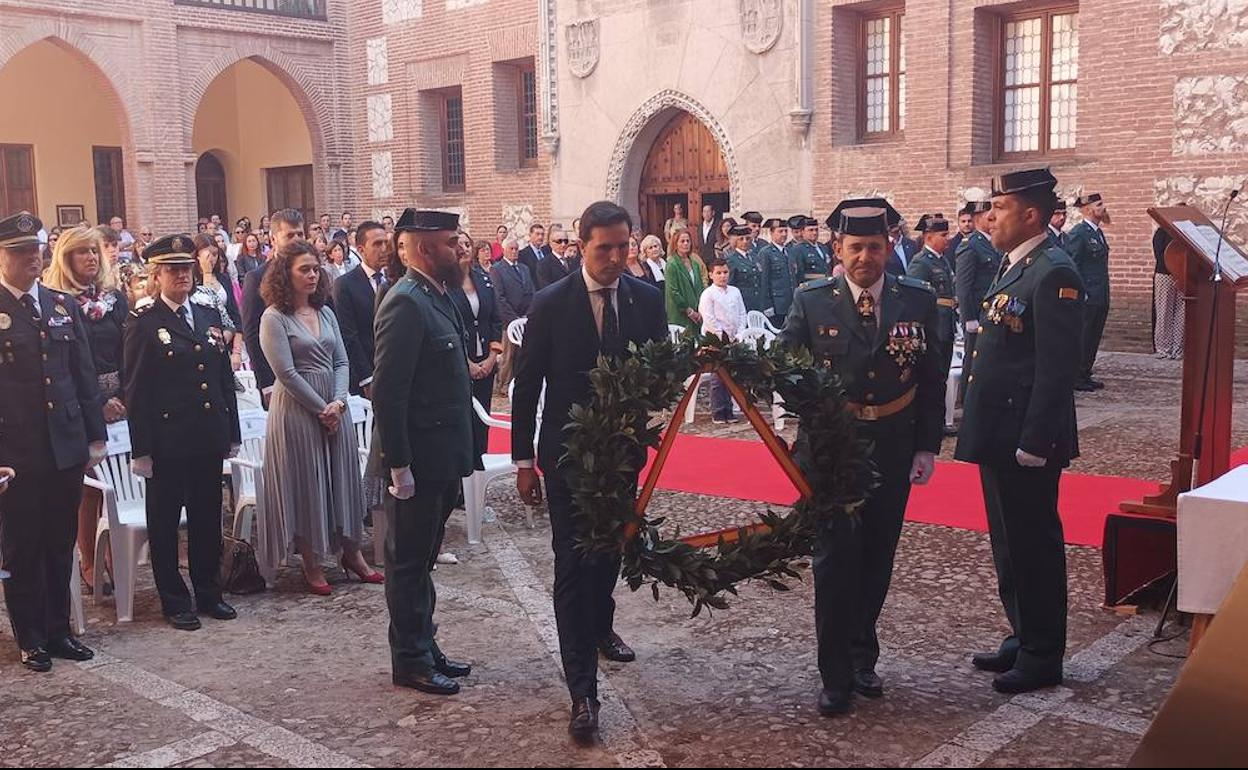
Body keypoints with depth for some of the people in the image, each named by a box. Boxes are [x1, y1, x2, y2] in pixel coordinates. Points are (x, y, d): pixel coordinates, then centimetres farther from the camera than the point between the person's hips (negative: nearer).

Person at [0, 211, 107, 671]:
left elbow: (85, 375, 11)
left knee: (61, 545, 13)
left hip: (67, 446, 4)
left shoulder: (64, 306, 9)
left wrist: (96, 435, 8)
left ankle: (58, 630, 26)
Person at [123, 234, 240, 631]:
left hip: (209, 438, 5)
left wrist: (232, 433, 10)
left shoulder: (210, 316, 10)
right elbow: (136, 390, -8)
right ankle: (174, 601, 18)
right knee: (165, 523, 7)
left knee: (208, 519, 14)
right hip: (167, 441, -5)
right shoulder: (143, 322, -6)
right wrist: (141, 448, -12)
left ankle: (209, 593, 27)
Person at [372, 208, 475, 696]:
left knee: (421, 559, 18)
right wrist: (399, 465, -22)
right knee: (409, 562, 5)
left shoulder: (436, 297, 10)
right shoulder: (406, 303, -19)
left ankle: (424, 649, 30)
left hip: (441, 458, 9)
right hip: (418, 460, -9)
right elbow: (388, 393, -22)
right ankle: (410, 662, 17)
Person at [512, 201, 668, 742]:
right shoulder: (551, 304, -11)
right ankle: (583, 691, -1)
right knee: (572, 564, -4)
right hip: (568, 452, -4)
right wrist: (523, 460, -6)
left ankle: (601, 627, 48)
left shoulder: (646, 298, -2)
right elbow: (526, 386, -6)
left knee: (611, 549, 21)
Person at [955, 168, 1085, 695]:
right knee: (1010, 546, 18)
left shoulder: (1053, 274, -16)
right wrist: (989, 436, 17)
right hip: (1000, 438, 9)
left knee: (1033, 548, 3)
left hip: (1027, 442, -9)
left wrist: (1033, 444, -21)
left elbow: (1057, 369, -21)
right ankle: (1023, 638, 32)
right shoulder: (1016, 269, 13)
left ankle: (1042, 658, 16)